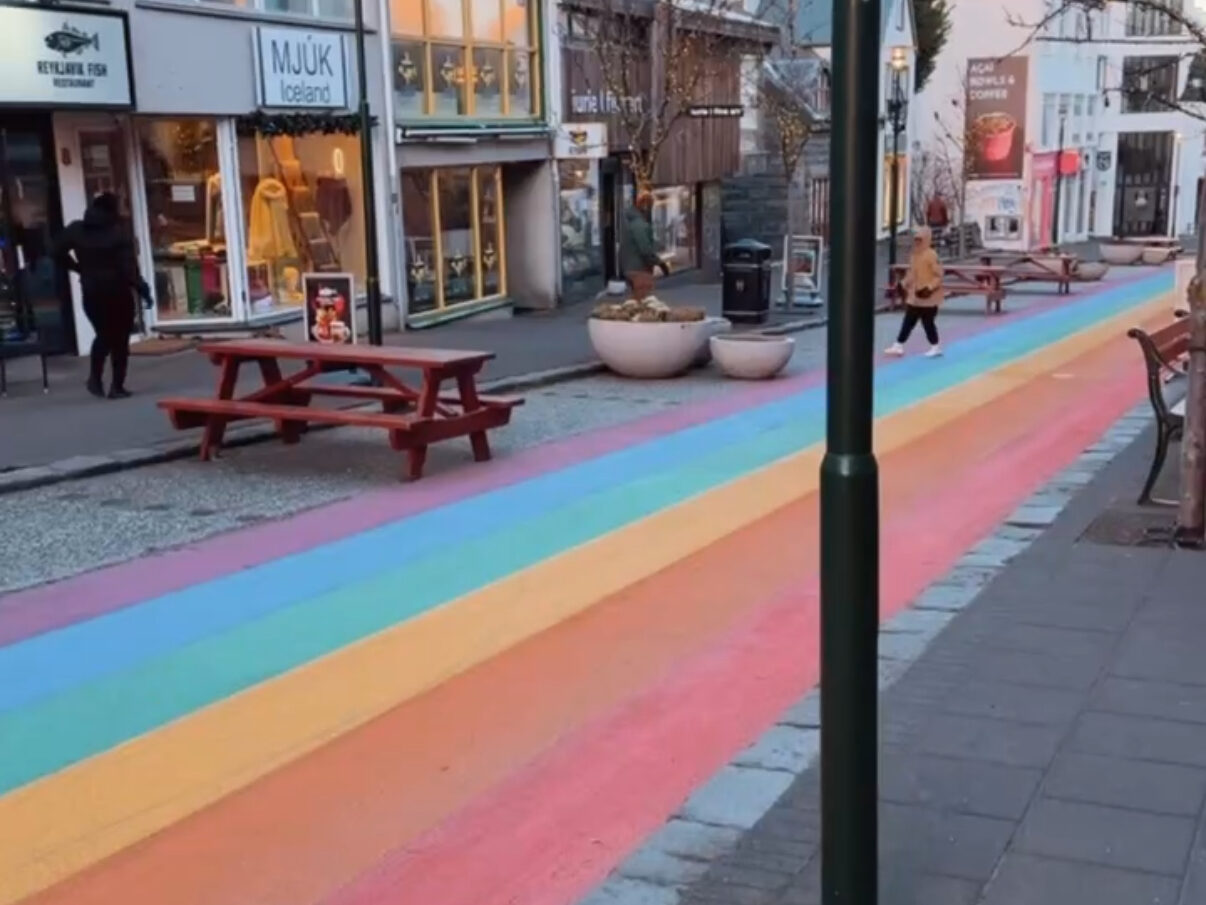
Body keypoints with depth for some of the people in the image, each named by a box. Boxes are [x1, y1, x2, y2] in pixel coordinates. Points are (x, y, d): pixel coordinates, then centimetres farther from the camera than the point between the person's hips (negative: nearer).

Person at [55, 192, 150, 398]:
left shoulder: (76, 230, 3)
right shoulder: (119, 233, -11)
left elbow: (59, 253, 7)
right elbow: (128, 267, -17)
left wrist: (80, 268, 17)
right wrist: (143, 289, -14)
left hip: (91, 293, 4)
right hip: (118, 292, -4)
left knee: (103, 335, 21)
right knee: (120, 339, 4)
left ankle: (95, 377, 8)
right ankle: (117, 387, 2)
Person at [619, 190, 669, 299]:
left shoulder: (630, 220, 11)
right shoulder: (640, 225, -21)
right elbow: (646, 250, -25)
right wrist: (661, 263, -16)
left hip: (630, 268, 10)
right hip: (640, 270, -10)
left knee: (637, 302, 18)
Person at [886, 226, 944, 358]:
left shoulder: (931, 255, -17)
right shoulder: (913, 254, 8)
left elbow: (939, 275, -17)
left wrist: (930, 288, -27)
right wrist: (906, 284, 12)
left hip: (928, 297, -8)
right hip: (914, 296, 8)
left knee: (928, 322, 0)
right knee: (908, 321, 9)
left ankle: (936, 347, 14)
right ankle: (898, 345, 12)